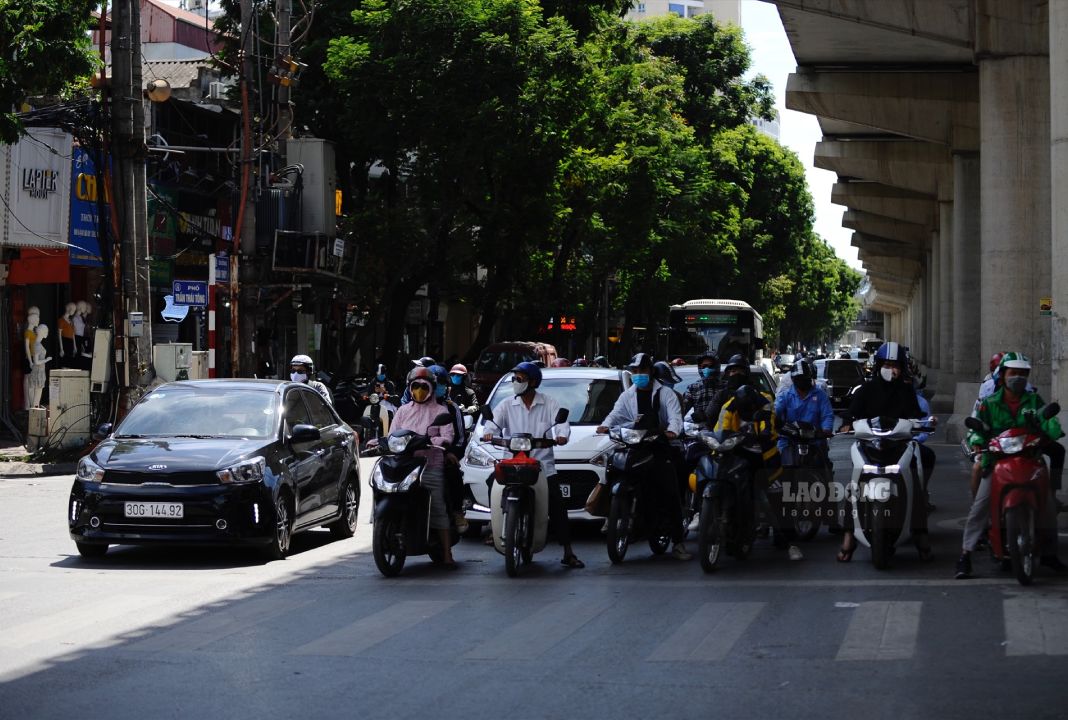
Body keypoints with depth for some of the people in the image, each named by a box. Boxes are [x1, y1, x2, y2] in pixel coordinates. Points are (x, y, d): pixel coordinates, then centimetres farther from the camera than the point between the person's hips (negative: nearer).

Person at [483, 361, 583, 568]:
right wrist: (489, 432, -26)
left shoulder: (549, 403, 7)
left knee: (557, 508, -6)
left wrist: (562, 435, -28)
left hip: (543, 465, -1)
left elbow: (561, 421, -5)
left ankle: (568, 553, -4)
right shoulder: (507, 405, 10)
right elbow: (494, 420, -3)